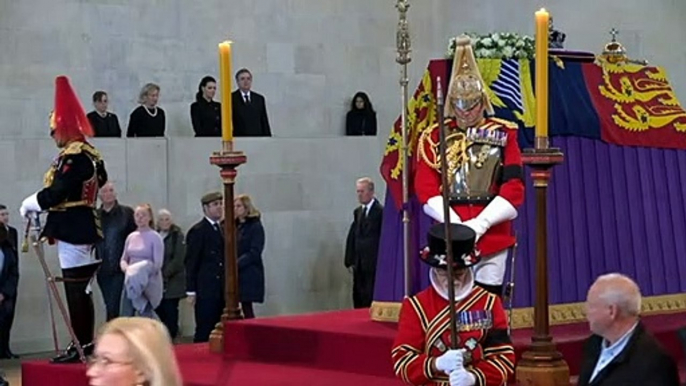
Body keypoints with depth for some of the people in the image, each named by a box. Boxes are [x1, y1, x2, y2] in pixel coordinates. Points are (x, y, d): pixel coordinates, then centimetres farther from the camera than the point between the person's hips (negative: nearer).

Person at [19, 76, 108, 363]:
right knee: (82, 288, 15)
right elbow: (100, 180, 25)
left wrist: (30, 204, -7)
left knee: (74, 289, -7)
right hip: (85, 224, 10)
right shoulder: (91, 154, 13)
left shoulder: (72, 156, -17)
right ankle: (86, 342, 22)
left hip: (71, 228, -10)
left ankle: (80, 346, -5)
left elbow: (56, 193, -23)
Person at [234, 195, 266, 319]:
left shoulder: (255, 226, -3)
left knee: (247, 308, -6)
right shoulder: (235, 226, 14)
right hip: (234, 276, 6)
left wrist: (236, 264, -17)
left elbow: (254, 252, -10)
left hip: (249, 275, -5)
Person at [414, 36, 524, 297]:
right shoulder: (434, 138, 8)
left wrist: (480, 224, -12)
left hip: (493, 237, 0)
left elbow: (514, 190, -1)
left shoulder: (503, 135, 6)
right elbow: (426, 189, 1)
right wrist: (456, 224, -12)